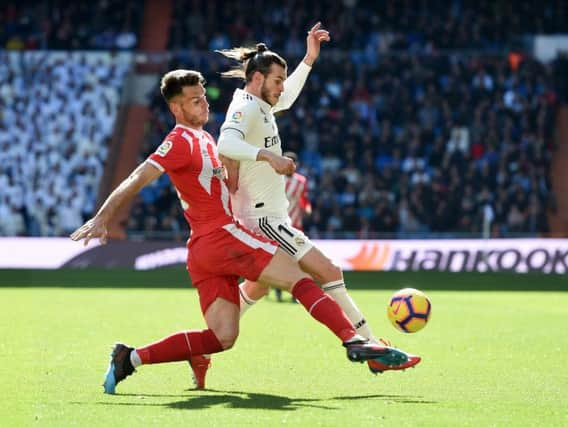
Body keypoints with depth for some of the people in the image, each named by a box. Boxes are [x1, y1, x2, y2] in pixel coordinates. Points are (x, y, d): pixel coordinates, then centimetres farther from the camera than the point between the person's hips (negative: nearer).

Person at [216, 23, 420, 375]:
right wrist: (268, 156, -46)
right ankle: (373, 349, -12)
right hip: (265, 220, -11)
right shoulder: (245, 108, -16)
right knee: (329, 273, -12)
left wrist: (309, 59, 27)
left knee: (255, 289, 24)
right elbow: (226, 144, -36)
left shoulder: (259, 105, 12)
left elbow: (286, 97, 35)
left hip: (266, 218, 11)